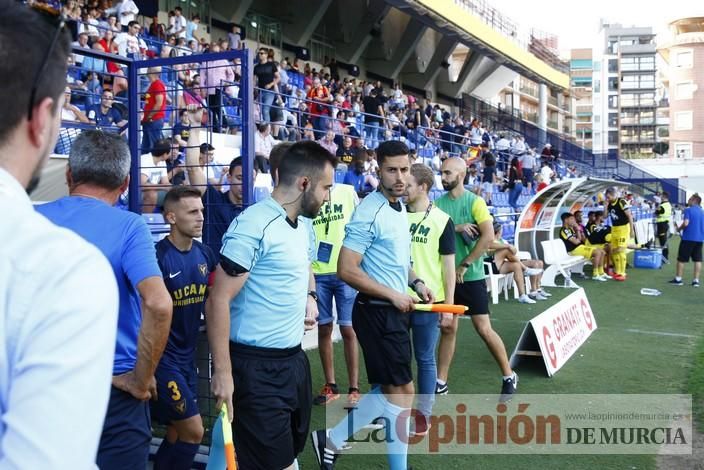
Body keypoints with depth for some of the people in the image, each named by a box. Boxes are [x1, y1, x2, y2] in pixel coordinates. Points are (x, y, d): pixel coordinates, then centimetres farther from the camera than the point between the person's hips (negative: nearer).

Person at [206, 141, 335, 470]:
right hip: (257, 368, -9)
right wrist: (222, 372, -21)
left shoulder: (303, 225, 9)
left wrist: (310, 296, 9)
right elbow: (218, 301, -20)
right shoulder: (253, 225, -18)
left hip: (295, 359, 9)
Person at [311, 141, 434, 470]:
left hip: (394, 310, 9)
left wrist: (416, 282, 6)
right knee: (402, 390, 0)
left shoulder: (400, 208, 11)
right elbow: (346, 270, -22)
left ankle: (332, 439, 28)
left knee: (387, 390, 16)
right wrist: (393, 295, -17)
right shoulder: (369, 212, -18)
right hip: (377, 311, -9)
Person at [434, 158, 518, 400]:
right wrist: (455, 228, -18)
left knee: (483, 328, -2)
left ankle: (509, 376, 16)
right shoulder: (438, 203, 5)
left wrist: (464, 265, -16)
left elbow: (488, 236, -17)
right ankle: (441, 382, 18)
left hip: (471, 276, -4)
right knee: (448, 328, 10)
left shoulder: (475, 202, -8)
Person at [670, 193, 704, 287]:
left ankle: (678, 279, 8)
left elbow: (686, 223, -19)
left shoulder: (688, 210, -9)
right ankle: (696, 280, 5)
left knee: (681, 259, 5)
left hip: (688, 238, -5)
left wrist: (679, 228, -2)